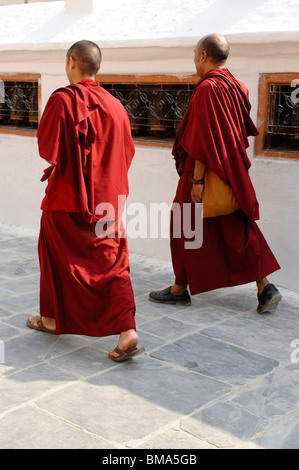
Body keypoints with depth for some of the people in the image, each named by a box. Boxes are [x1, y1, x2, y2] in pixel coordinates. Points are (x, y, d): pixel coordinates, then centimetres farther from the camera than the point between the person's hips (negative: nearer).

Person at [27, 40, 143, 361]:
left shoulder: (62, 100, -13)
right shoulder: (114, 105, 3)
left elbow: (47, 147, -13)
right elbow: (126, 152, 9)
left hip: (67, 194, -4)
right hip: (107, 196, 4)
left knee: (55, 253, 16)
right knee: (113, 262, 4)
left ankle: (52, 318, 30)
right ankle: (127, 330, -8)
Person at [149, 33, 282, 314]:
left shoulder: (207, 89, -18)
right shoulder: (235, 87, 8)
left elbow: (203, 140, -22)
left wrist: (197, 180, -21)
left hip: (205, 174, -8)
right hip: (231, 174, 8)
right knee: (236, 230, 11)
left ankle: (180, 289, 18)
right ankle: (264, 287, 7)